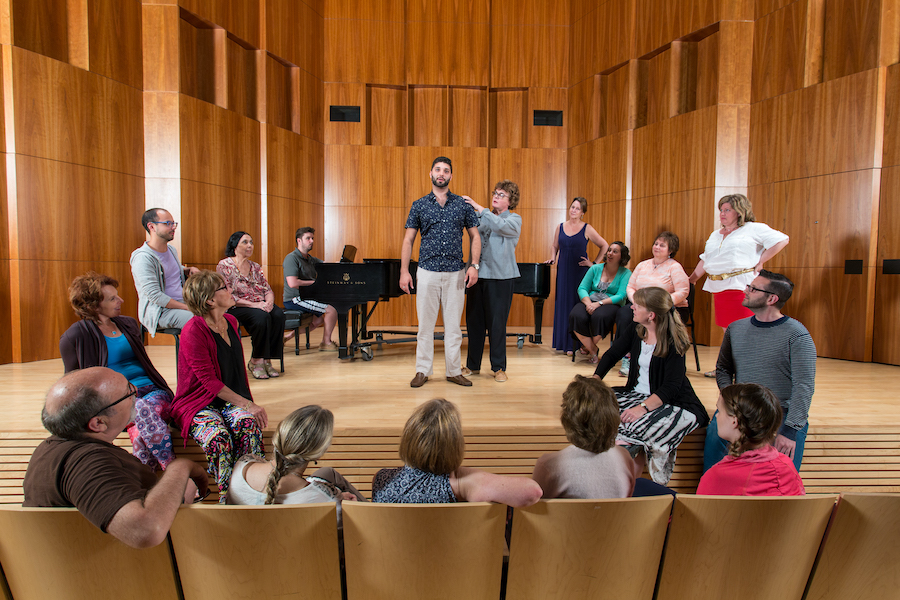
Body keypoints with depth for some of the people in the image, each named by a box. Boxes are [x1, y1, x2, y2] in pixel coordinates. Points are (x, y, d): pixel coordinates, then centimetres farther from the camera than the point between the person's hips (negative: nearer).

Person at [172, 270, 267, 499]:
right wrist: (248, 404, -22)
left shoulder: (231, 322, 10)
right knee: (219, 437, -35)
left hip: (230, 400, 5)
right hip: (198, 404, -5)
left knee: (248, 423, -28)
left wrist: (249, 404, 6)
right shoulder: (193, 331, -14)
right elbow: (209, 380, -18)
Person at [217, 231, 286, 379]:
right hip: (236, 308, -5)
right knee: (262, 317, -35)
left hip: (261, 305, 5)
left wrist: (269, 302, -12)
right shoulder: (224, 265, 0)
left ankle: (267, 360, -19)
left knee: (278, 315, -27)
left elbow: (268, 290, 14)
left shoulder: (255, 267, 18)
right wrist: (253, 304, -20)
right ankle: (256, 361, -19)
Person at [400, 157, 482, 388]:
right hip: (427, 272, 0)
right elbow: (408, 240, 5)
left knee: (453, 324, 6)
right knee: (425, 324, 3)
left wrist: (474, 265, -5)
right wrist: (404, 271, -3)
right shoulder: (419, 205, 5)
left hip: (456, 273, 1)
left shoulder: (463, 204, 6)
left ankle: (454, 371, 17)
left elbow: (475, 237, 8)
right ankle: (423, 371, 14)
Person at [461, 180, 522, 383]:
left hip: (500, 277, -4)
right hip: (478, 274, 4)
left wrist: (477, 206, -19)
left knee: (496, 323, 0)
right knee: (473, 321, 8)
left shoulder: (514, 220, 2)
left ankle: (499, 368, 13)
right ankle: (473, 365, 21)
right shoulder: (482, 217, 14)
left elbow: (500, 225, -19)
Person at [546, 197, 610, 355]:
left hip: (580, 271, -3)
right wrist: (552, 258, 3)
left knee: (577, 305, -4)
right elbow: (555, 246, 20)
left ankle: (574, 344, 0)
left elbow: (604, 246, 2)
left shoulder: (587, 229, -2)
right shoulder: (560, 227, 9)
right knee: (562, 304, 4)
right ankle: (561, 342, 11)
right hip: (563, 270, 3)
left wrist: (594, 263, -2)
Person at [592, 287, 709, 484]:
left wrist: (643, 407, -34)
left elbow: (671, 387, -22)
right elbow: (612, 354, 11)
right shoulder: (636, 331, 2)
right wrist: (595, 379, -6)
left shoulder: (674, 341, -17)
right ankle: (637, 456, -11)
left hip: (672, 402, -7)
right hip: (637, 394, 7)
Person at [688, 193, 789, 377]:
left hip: (741, 285, -6)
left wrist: (760, 262, -6)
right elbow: (705, 260, 27)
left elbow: (782, 240, -4)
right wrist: (691, 279, 22)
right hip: (719, 287, 7)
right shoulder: (715, 235, 23)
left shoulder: (754, 229, 2)